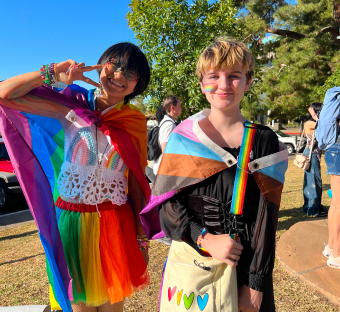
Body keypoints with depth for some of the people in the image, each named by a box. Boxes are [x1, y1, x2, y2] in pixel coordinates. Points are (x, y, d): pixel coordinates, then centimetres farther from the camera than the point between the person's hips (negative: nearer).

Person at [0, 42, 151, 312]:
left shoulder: (135, 122, 0)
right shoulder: (74, 102, -3)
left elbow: (137, 181, 0)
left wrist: (142, 239, 1)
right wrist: (51, 73, -15)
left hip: (116, 223, 1)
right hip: (70, 220, 0)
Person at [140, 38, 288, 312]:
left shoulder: (264, 141, -5)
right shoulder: (183, 137, -3)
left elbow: (266, 219, -5)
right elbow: (165, 203, -4)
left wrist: (256, 285, -7)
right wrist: (206, 239, -17)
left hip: (244, 264, 0)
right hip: (188, 261, 1)